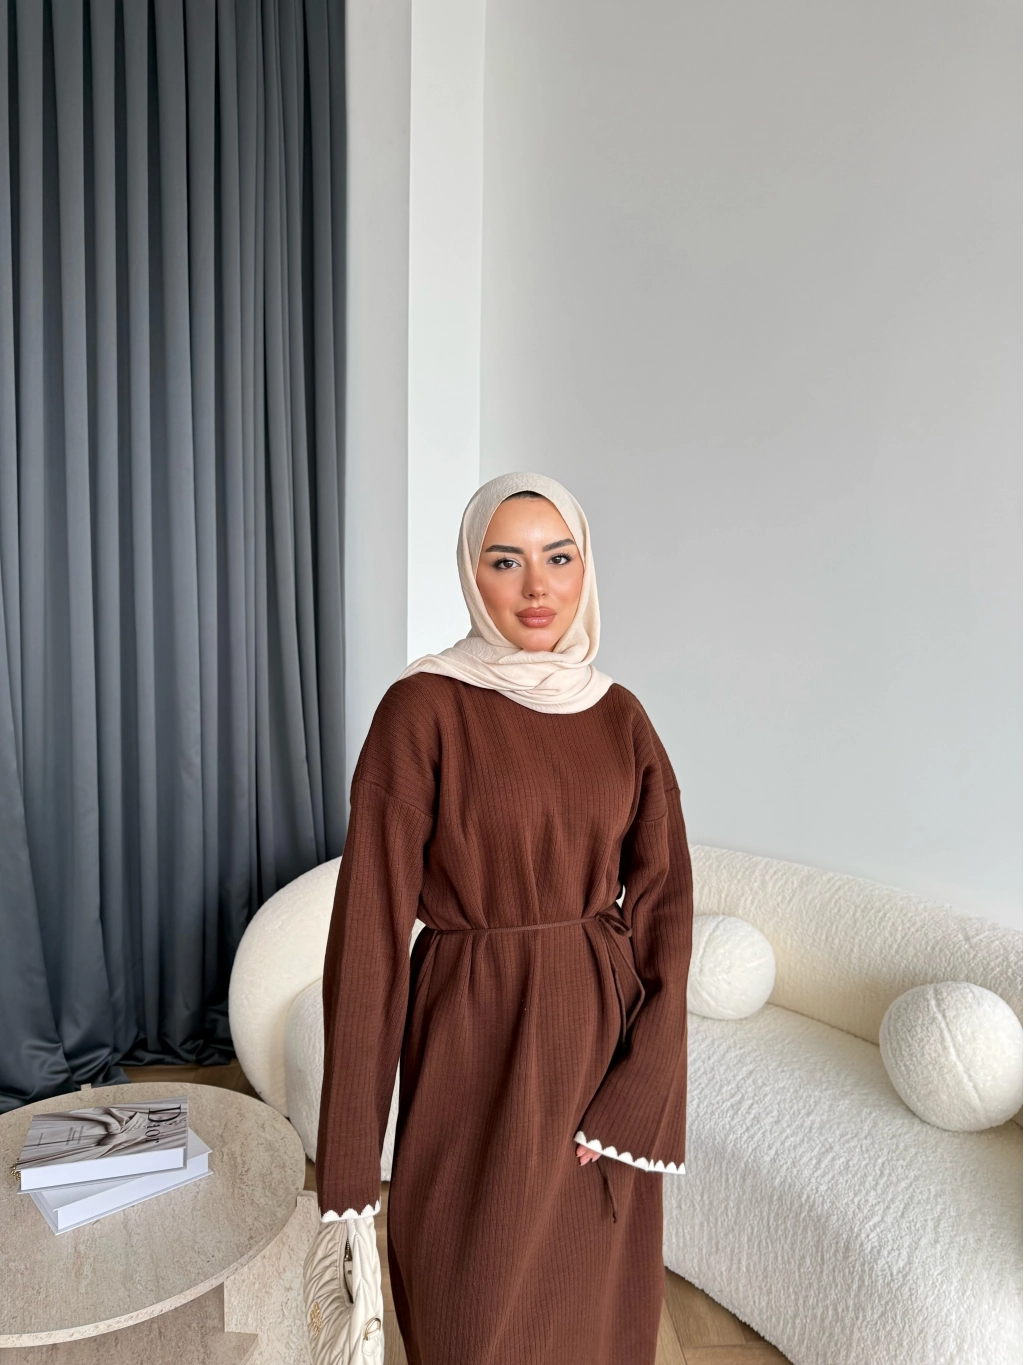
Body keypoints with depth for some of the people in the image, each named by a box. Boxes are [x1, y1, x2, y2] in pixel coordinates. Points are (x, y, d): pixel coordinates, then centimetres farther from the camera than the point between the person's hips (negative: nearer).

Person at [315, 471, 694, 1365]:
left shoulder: (620, 716, 1)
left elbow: (663, 901, 2)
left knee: (599, 1292, 21)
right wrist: (351, 1148, -9)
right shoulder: (424, 709, -12)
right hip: (478, 1040, -4)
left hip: (601, 1033, 4)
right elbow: (373, 918, -12)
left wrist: (637, 1091, -6)